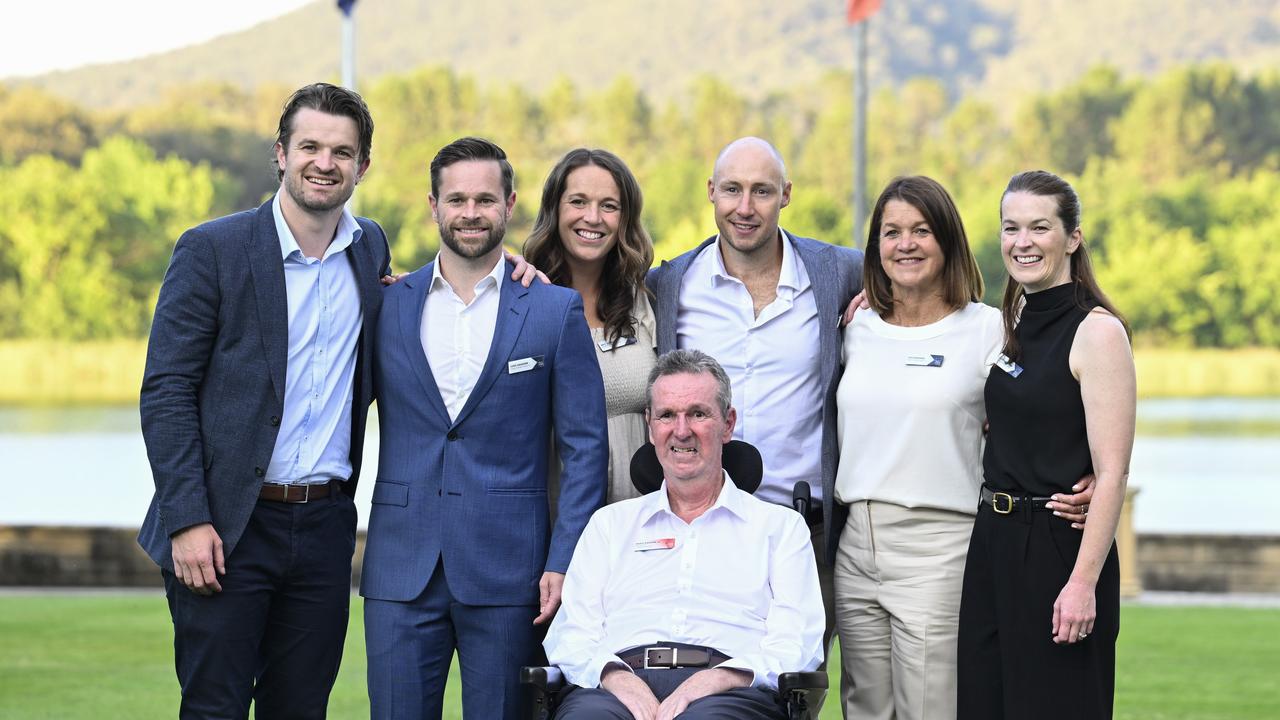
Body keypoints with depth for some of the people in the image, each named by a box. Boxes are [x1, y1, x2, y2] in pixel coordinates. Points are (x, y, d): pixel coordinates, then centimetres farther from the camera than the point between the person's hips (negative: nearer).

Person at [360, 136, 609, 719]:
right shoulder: (387, 305, 8)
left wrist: (564, 563, -5)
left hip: (505, 573, -2)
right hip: (401, 568, 2)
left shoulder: (557, 311, 3)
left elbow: (585, 448, 2)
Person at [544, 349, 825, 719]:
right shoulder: (610, 523, 27)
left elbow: (796, 644, 6)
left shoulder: (781, 526, 20)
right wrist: (615, 676, -10)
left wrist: (716, 679, -15)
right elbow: (570, 636, 15)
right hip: (623, 684, 1)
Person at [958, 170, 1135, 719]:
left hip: (1059, 547, -8)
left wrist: (1084, 581, -24)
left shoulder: (1097, 331, -11)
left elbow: (1112, 472, -16)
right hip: (994, 544, 8)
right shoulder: (1013, 325, 11)